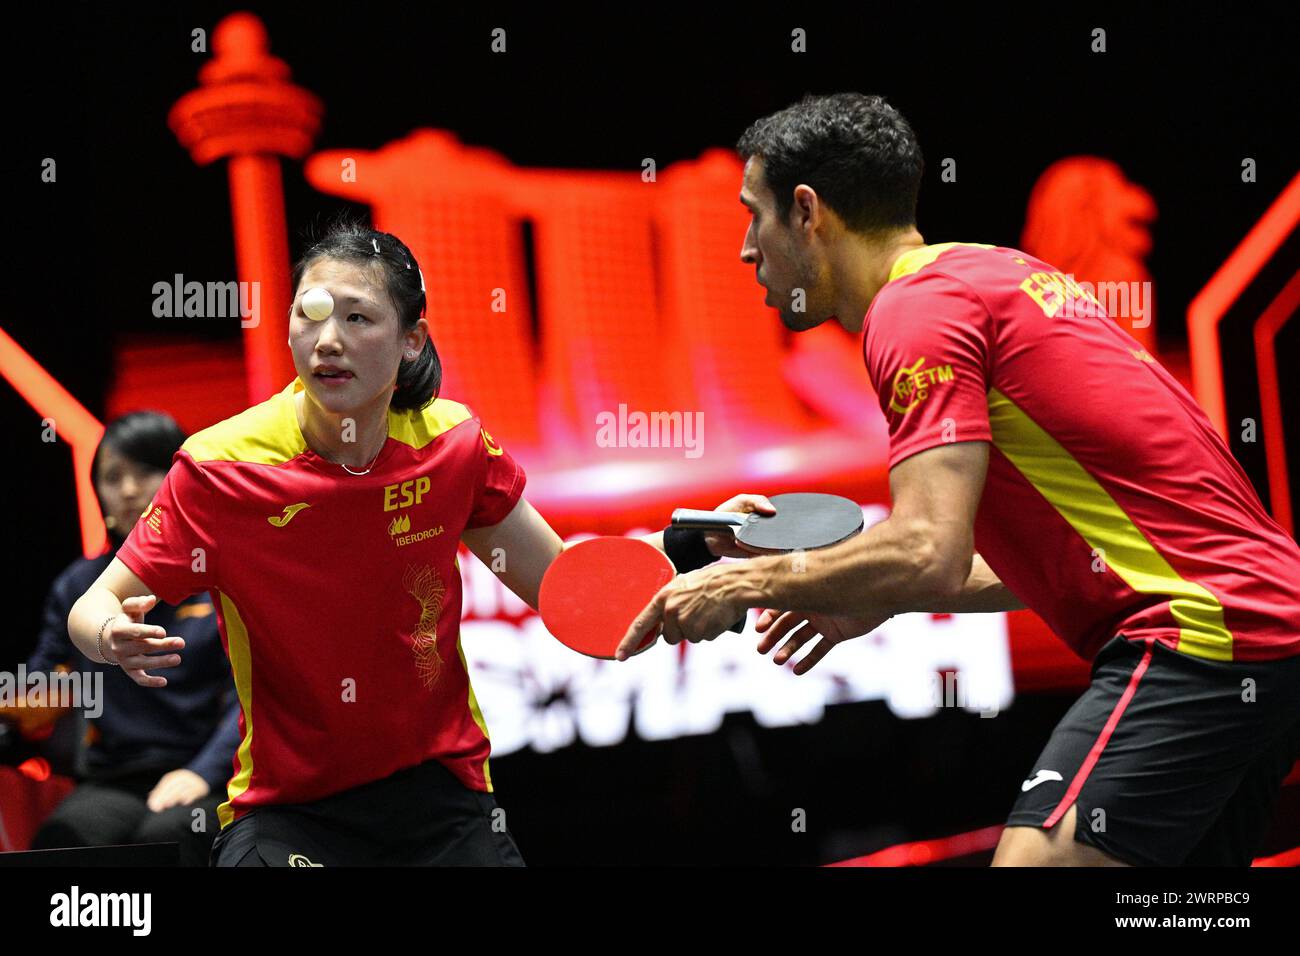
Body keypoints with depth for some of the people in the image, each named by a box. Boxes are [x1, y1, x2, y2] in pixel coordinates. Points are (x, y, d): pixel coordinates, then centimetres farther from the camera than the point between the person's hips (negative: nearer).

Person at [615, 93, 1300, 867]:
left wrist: (748, 583, -6)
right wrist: (876, 595, 22)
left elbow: (930, 555, -20)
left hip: (1195, 639, -10)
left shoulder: (917, 308, -9)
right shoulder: (993, 278, 21)